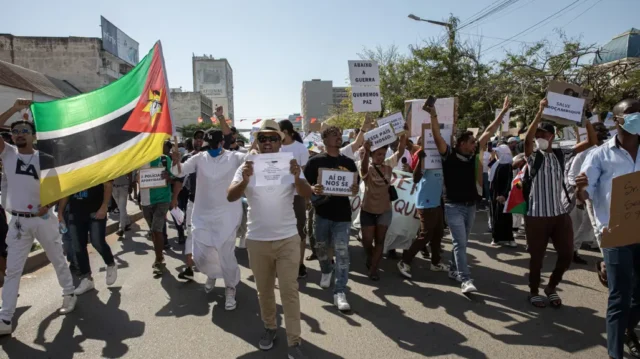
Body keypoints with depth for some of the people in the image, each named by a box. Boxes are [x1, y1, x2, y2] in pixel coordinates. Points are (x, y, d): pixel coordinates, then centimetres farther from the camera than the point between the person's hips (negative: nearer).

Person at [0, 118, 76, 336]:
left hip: (43, 218, -1)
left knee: (58, 260, 14)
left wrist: (48, 204, -14)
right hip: (18, 221, 1)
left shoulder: (45, 159, -3)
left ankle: (69, 295, 33)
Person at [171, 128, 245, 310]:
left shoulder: (234, 158, -5)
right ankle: (212, 274, 42)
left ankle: (230, 289, 22)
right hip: (202, 215, 3)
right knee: (199, 255, 7)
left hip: (227, 214, -3)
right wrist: (176, 163, -24)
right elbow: (179, 172, -1)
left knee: (226, 254, -2)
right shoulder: (199, 158, 2)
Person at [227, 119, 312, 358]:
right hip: (257, 240, 1)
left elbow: (307, 195, -14)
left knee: (289, 291, 3)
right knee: (264, 290, 16)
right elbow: (230, 197, -13)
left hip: (288, 239, -1)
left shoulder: (289, 166, -3)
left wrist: (297, 178, -36)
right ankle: (270, 328, 36)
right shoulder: (247, 167, -1)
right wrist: (245, 180, -34)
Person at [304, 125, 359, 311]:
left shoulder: (348, 162, 6)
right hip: (322, 212, -1)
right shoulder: (315, 161, -3)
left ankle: (340, 292, -1)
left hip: (342, 213, 1)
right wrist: (313, 189, -26)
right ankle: (326, 271, 46)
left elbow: (355, 186, 11)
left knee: (342, 252, -6)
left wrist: (355, 190, -13)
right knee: (321, 248, 15)